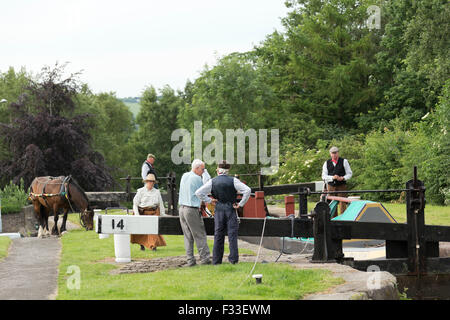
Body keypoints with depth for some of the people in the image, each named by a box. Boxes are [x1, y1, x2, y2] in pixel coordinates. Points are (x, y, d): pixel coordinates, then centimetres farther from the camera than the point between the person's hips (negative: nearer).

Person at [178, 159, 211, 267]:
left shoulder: (184, 176, 12)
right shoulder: (197, 178, -10)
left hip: (182, 208, 7)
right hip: (192, 209, -7)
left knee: (188, 236, 8)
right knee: (200, 235, -2)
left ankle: (190, 260, 5)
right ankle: (204, 258, -2)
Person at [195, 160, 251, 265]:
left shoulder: (212, 182, -1)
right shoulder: (233, 181, -5)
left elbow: (198, 193, -6)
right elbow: (247, 190, -13)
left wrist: (209, 200, 1)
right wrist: (241, 204, -7)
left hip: (219, 209, 1)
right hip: (231, 209, -1)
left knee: (218, 235, 9)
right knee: (232, 234, 4)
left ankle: (216, 260, 9)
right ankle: (233, 258, 1)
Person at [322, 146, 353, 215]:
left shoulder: (344, 161, 6)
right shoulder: (327, 163, 10)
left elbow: (349, 173, 6)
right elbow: (324, 176, 5)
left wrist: (343, 178, -13)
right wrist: (332, 177, -13)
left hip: (341, 186, -2)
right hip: (331, 186, 2)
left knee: (342, 204, -8)